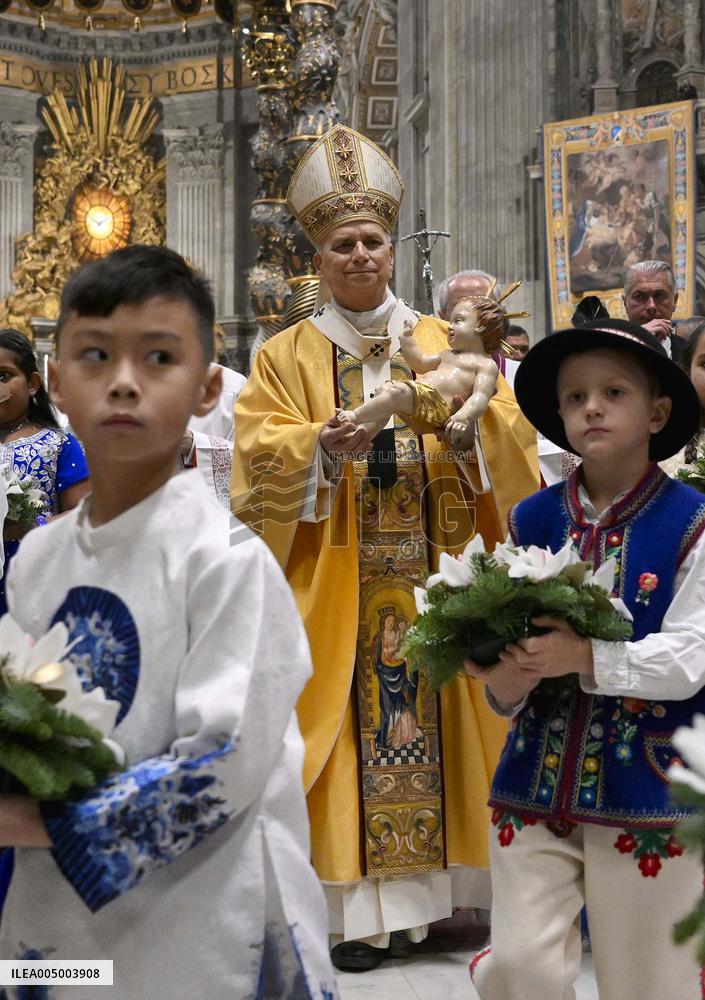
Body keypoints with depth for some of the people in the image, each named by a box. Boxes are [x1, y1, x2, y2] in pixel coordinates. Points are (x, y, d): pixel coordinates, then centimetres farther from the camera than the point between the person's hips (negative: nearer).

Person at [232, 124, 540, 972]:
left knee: (439, 722, 3)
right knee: (352, 726, -3)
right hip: (336, 585, -2)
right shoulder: (288, 356, 6)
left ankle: (447, 886, 15)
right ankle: (360, 909, 4)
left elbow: (512, 440, 0)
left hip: (434, 580, 2)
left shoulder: (444, 344, 11)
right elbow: (262, 457, -7)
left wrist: (468, 418, -20)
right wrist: (325, 447, -25)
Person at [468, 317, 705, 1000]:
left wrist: (585, 657, -27)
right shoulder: (531, 521, 4)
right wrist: (506, 680, -16)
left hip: (648, 788, -2)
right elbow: (502, 642, 6)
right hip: (535, 782, 3)